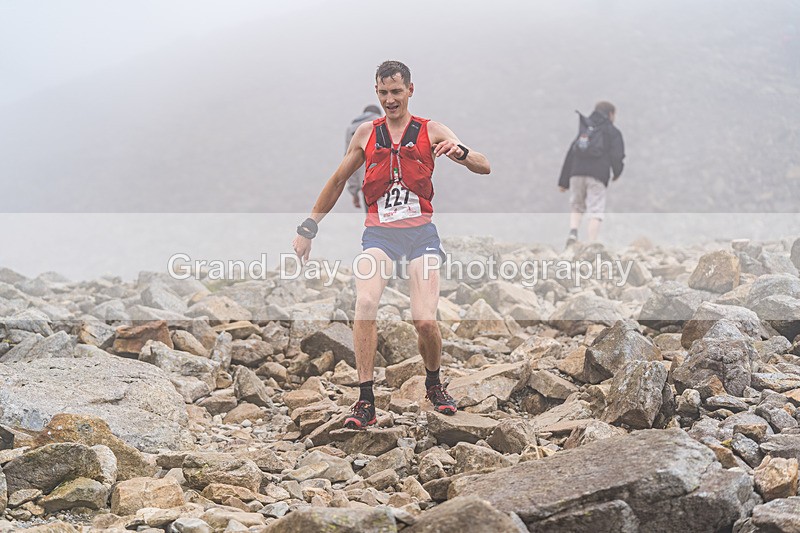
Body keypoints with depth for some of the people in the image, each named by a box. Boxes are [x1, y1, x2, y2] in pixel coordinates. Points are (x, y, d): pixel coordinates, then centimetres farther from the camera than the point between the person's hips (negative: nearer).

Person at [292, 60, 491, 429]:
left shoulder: (431, 131, 5)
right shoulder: (366, 133, 11)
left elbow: (484, 168, -2)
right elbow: (338, 181, 22)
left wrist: (461, 153, -25)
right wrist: (308, 228, 21)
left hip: (421, 232, -1)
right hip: (378, 232, 1)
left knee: (425, 320, -13)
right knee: (365, 304, -25)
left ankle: (434, 384, 18)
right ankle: (365, 401, -20)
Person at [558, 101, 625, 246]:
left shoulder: (582, 128, 23)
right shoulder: (613, 132, 12)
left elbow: (570, 154, 17)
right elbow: (617, 156, -1)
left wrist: (563, 181, 18)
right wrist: (617, 173, 20)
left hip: (577, 173, 4)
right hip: (598, 175, -3)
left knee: (576, 207, 19)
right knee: (595, 212, -2)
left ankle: (573, 232, -7)